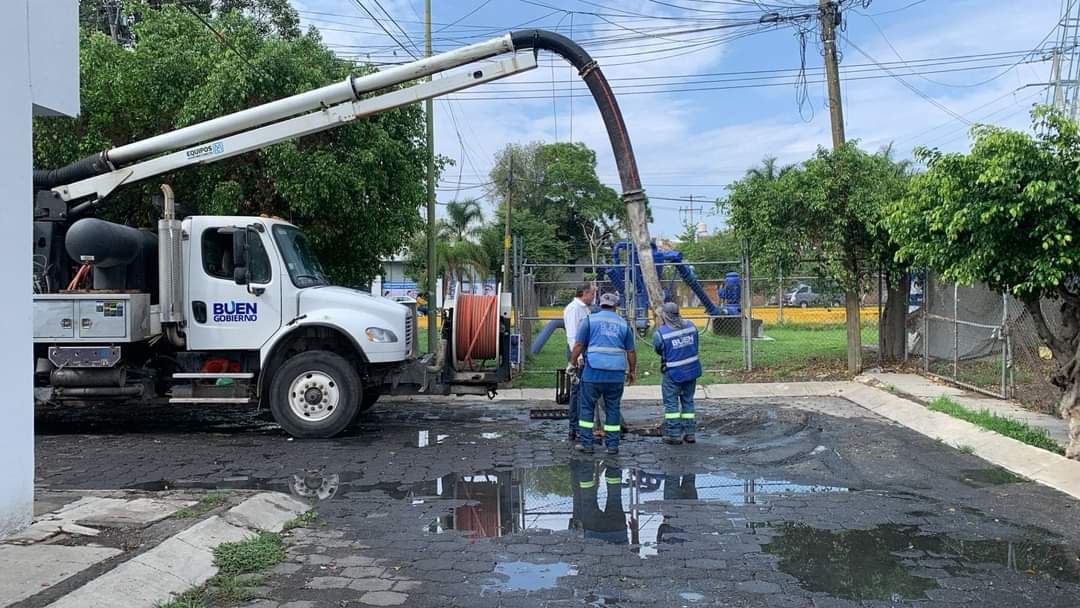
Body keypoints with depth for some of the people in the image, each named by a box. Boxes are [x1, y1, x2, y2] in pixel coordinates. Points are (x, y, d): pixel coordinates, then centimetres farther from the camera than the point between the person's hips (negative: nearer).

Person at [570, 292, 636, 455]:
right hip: (616, 374, 2)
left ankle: (586, 443, 8)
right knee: (613, 409, 10)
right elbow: (631, 352, 13)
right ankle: (612, 445, 12)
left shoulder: (590, 320, 4)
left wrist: (573, 362, 10)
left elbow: (578, 345, -3)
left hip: (593, 372, -2)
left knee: (587, 407, 8)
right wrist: (632, 371, 25)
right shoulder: (623, 324, 11)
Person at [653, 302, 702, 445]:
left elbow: (658, 350, -2)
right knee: (688, 401, 16)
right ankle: (689, 433, 19)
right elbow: (695, 346, 8)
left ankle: (674, 435, 6)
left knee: (671, 403, 6)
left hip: (673, 373, -5)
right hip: (692, 370, 5)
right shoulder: (691, 326, -3)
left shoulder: (660, 333, -18)